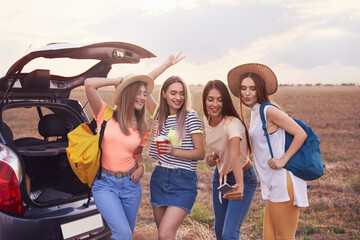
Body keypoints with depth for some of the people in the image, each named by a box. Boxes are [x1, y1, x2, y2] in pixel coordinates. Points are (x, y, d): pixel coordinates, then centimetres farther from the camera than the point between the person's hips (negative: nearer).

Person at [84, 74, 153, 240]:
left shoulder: (144, 129, 6)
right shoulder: (106, 115, -5)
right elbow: (89, 84, -18)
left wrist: (141, 166, 2)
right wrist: (117, 81, -5)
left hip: (131, 184, 4)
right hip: (104, 184, -4)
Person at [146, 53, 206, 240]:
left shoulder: (190, 117, -6)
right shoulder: (160, 114, 8)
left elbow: (201, 153, -7)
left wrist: (174, 151, -21)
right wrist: (166, 64, 0)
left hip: (183, 181, -5)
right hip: (159, 178, 5)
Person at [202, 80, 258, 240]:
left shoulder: (232, 124, -30)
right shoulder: (207, 119, -7)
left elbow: (234, 156, -48)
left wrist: (240, 185, -65)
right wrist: (213, 156, -11)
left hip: (242, 177, -7)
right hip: (220, 175, 7)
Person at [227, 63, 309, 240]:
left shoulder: (268, 111, -11)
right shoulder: (255, 113, 16)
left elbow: (301, 134, -14)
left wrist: (283, 160, -19)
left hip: (283, 182, -9)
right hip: (273, 185, 9)